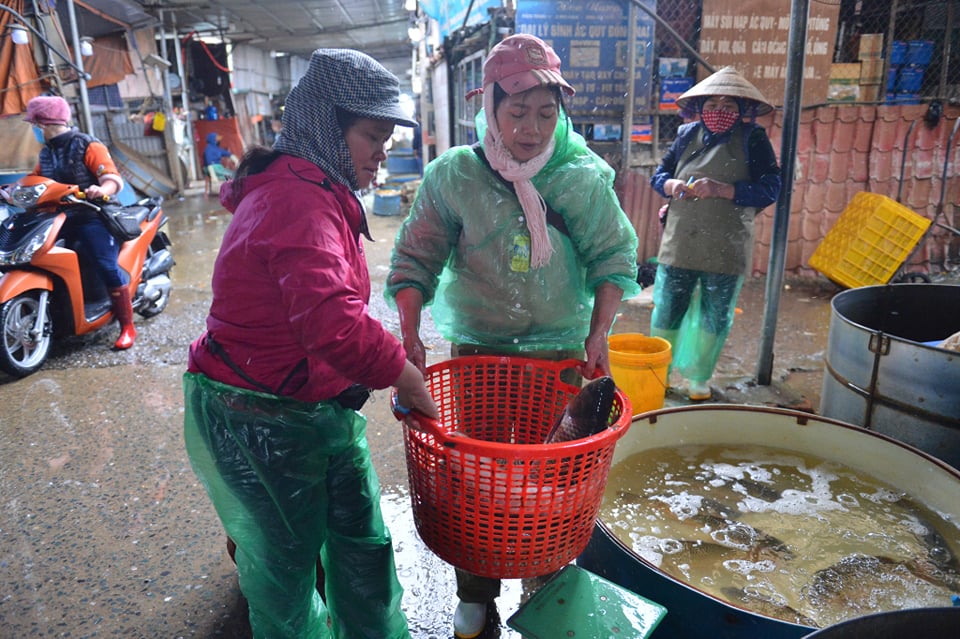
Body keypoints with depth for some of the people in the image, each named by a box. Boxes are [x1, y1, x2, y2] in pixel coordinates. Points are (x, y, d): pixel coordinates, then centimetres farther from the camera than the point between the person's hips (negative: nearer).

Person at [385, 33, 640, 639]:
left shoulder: (584, 175, -5)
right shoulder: (452, 175, -7)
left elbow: (614, 258, 0)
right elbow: (415, 260, -5)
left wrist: (599, 333, -11)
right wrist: (410, 336, -16)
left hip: (561, 354, 1)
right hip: (477, 351, 0)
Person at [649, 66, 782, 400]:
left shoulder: (753, 139, -1)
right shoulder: (687, 135, 8)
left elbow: (770, 189, -9)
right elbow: (658, 174, 12)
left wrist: (722, 189, -22)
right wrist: (672, 185, -12)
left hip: (726, 251, -1)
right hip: (678, 245, 2)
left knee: (714, 320, 11)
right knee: (666, 315, 5)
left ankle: (698, 378, 30)